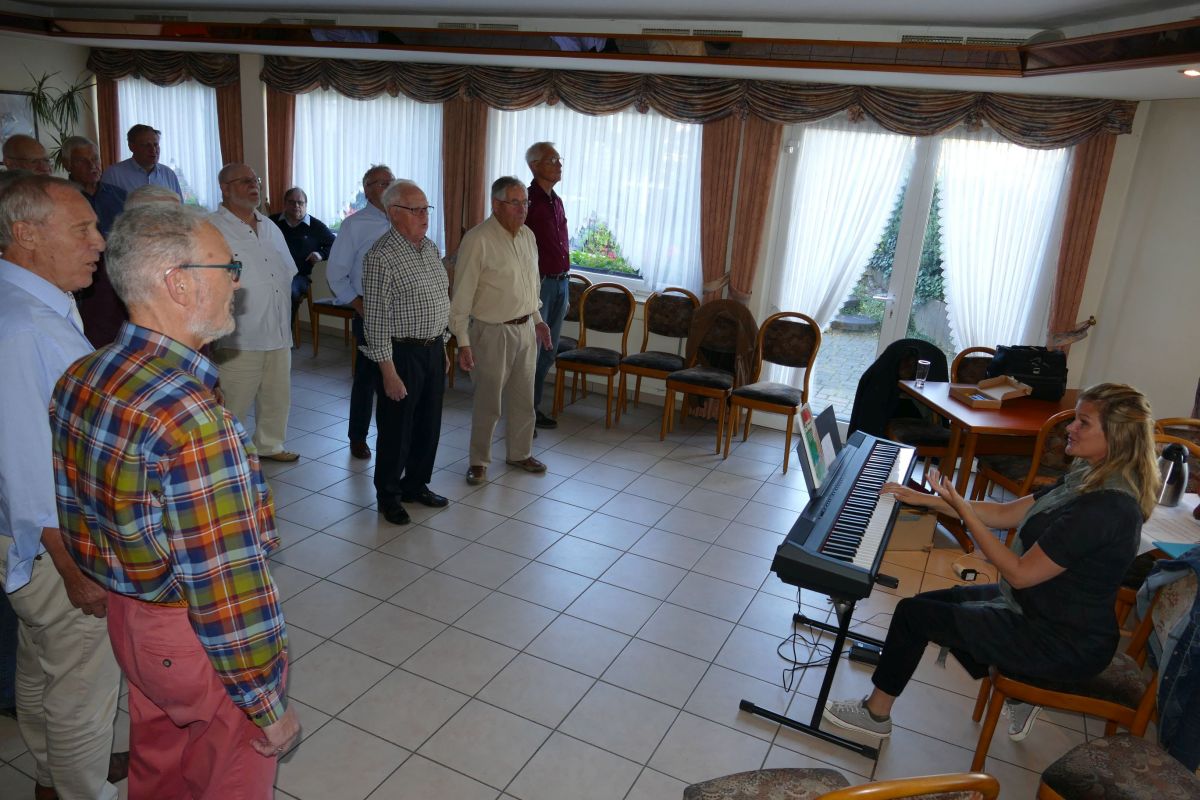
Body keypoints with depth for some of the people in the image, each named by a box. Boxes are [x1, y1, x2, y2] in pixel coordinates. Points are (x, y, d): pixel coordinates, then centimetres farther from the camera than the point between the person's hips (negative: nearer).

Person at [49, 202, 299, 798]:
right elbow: (229, 595, -29)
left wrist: (126, 597, 20)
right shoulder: (194, 422, -34)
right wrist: (268, 708, -16)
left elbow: (74, 510, 7)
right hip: (197, 640, -8)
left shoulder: (79, 378, -5)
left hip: (126, 619, 8)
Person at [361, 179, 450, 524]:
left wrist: (442, 346, 17)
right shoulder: (381, 257, -17)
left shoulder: (430, 247, 8)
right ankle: (388, 495, 24)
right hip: (403, 353, -7)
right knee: (397, 428, 6)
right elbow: (375, 320, -18)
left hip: (434, 348, 7)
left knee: (429, 424, 16)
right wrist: (389, 372, -19)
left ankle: (416, 485, 34)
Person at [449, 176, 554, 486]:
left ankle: (520, 453, 33)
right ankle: (479, 461, 22)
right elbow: (462, 295, -16)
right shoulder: (478, 240, -17)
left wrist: (537, 319, 21)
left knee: (523, 398, 16)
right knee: (489, 402, 5)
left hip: (525, 329, 7)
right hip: (493, 332, -7)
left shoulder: (527, 235, 6)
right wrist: (463, 342, -18)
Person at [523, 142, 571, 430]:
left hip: (560, 284, 8)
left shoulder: (556, 201, 14)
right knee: (530, 352, -1)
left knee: (548, 352, 14)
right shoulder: (528, 200, -12)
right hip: (539, 284, -8)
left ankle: (534, 407, 26)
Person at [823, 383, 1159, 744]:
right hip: (1035, 605, 10)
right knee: (930, 602, 14)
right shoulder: (1090, 481, 3)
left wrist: (961, 508, -24)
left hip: (1064, 646, -10)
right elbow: (1005, 514, 7)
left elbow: (1019, 573, -26)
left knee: (912, 613, -8)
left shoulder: (1106, 507, -29)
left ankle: (876, 713, 14)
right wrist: (925, 499, 4)